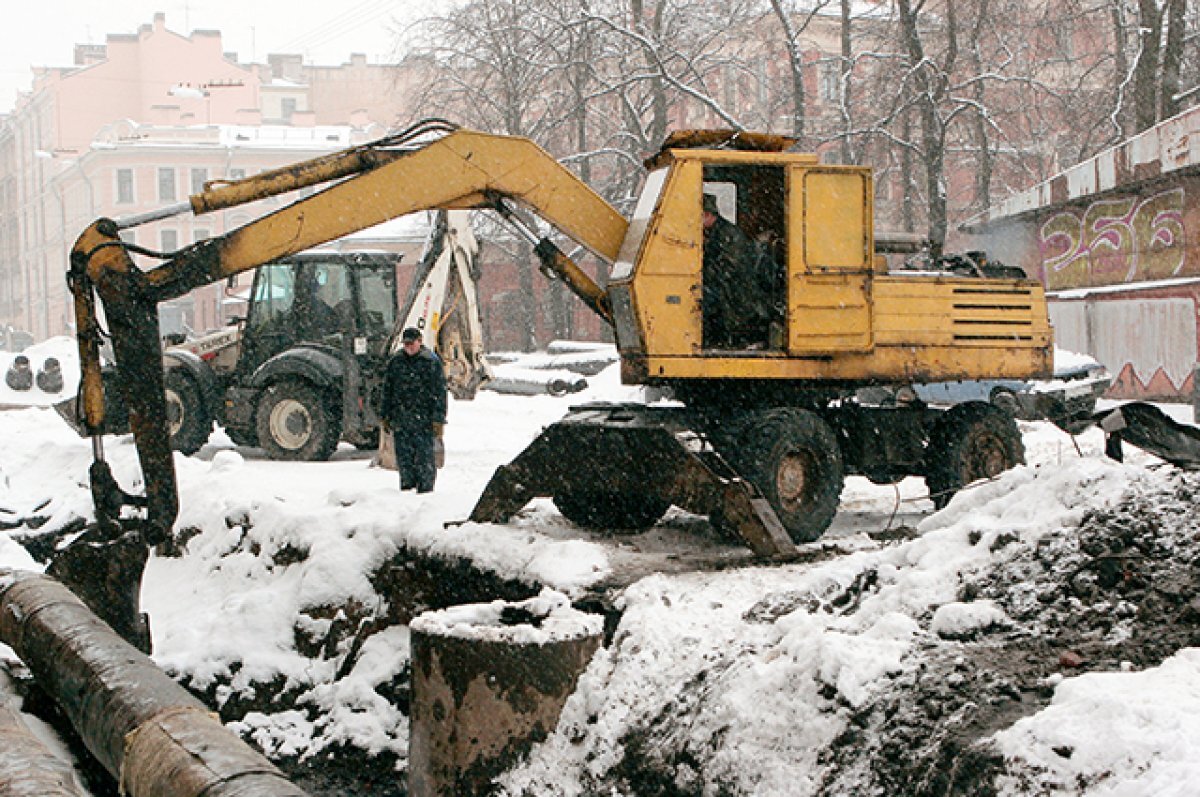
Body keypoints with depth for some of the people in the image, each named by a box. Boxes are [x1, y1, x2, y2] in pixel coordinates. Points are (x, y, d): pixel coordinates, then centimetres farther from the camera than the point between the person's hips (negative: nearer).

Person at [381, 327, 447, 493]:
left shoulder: (432, 362, -3)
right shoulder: (395, 361, 10)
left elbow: (440, 392, -5)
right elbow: (387, 390, 17)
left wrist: (438, 419, -10)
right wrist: (386, 416, 13)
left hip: (424, 420, -4)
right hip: (400, 421, 4)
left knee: (424, 457, -4)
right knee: (403, 457, 7)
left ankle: (425, 490, 3)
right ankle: (406, 487, 17)